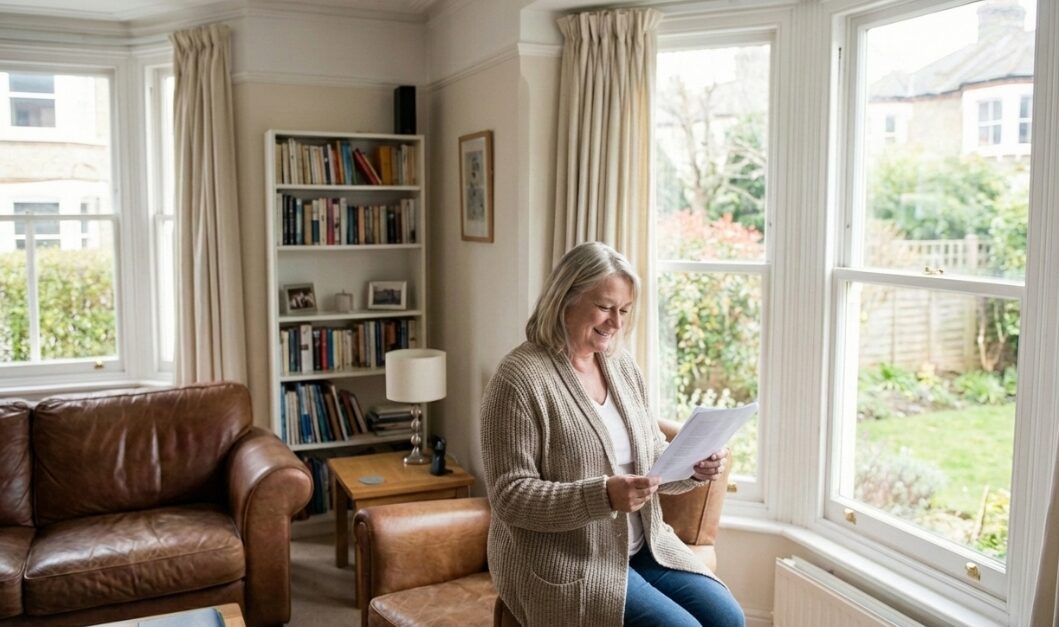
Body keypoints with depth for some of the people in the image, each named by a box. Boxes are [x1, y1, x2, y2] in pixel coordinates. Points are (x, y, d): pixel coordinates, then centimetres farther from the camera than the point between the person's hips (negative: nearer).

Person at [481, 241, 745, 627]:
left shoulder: (623, 368, 7)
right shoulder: (519, 380, -17)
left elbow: (653, 462, 12)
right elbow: (510, 496, -20)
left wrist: (693, 468, -10)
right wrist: (603, 495, -31)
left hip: (640, 546, 7)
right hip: (563, 563, -7)